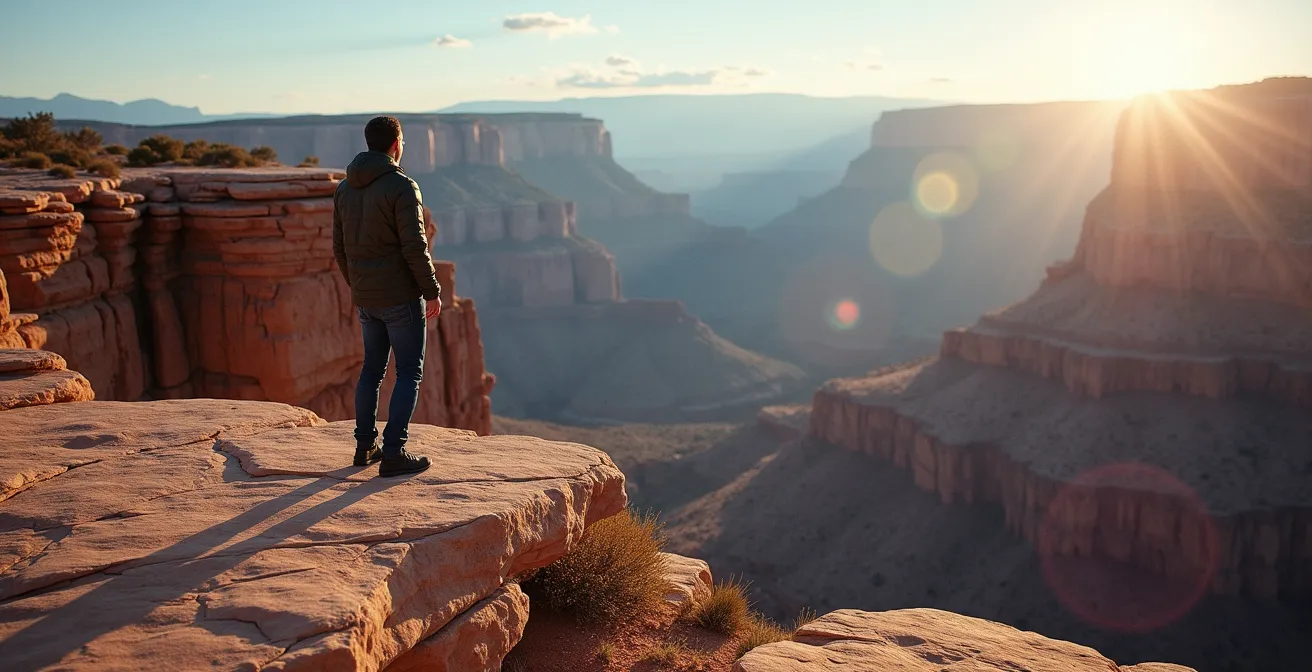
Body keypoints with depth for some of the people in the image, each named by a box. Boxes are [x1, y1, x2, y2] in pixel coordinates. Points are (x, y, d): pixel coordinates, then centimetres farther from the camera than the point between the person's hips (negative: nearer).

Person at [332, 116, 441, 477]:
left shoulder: (345, 188, 8)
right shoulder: (402, 187, -14)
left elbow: (340, 247, 11)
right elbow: (414, 247, -18)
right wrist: (432, 292, -9)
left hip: (366, 298, 7)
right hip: (401, 296, -7)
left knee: (372, 368, 18)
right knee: (409, 372, 1)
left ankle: (365, 446, 24)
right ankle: (393, 454, 0)